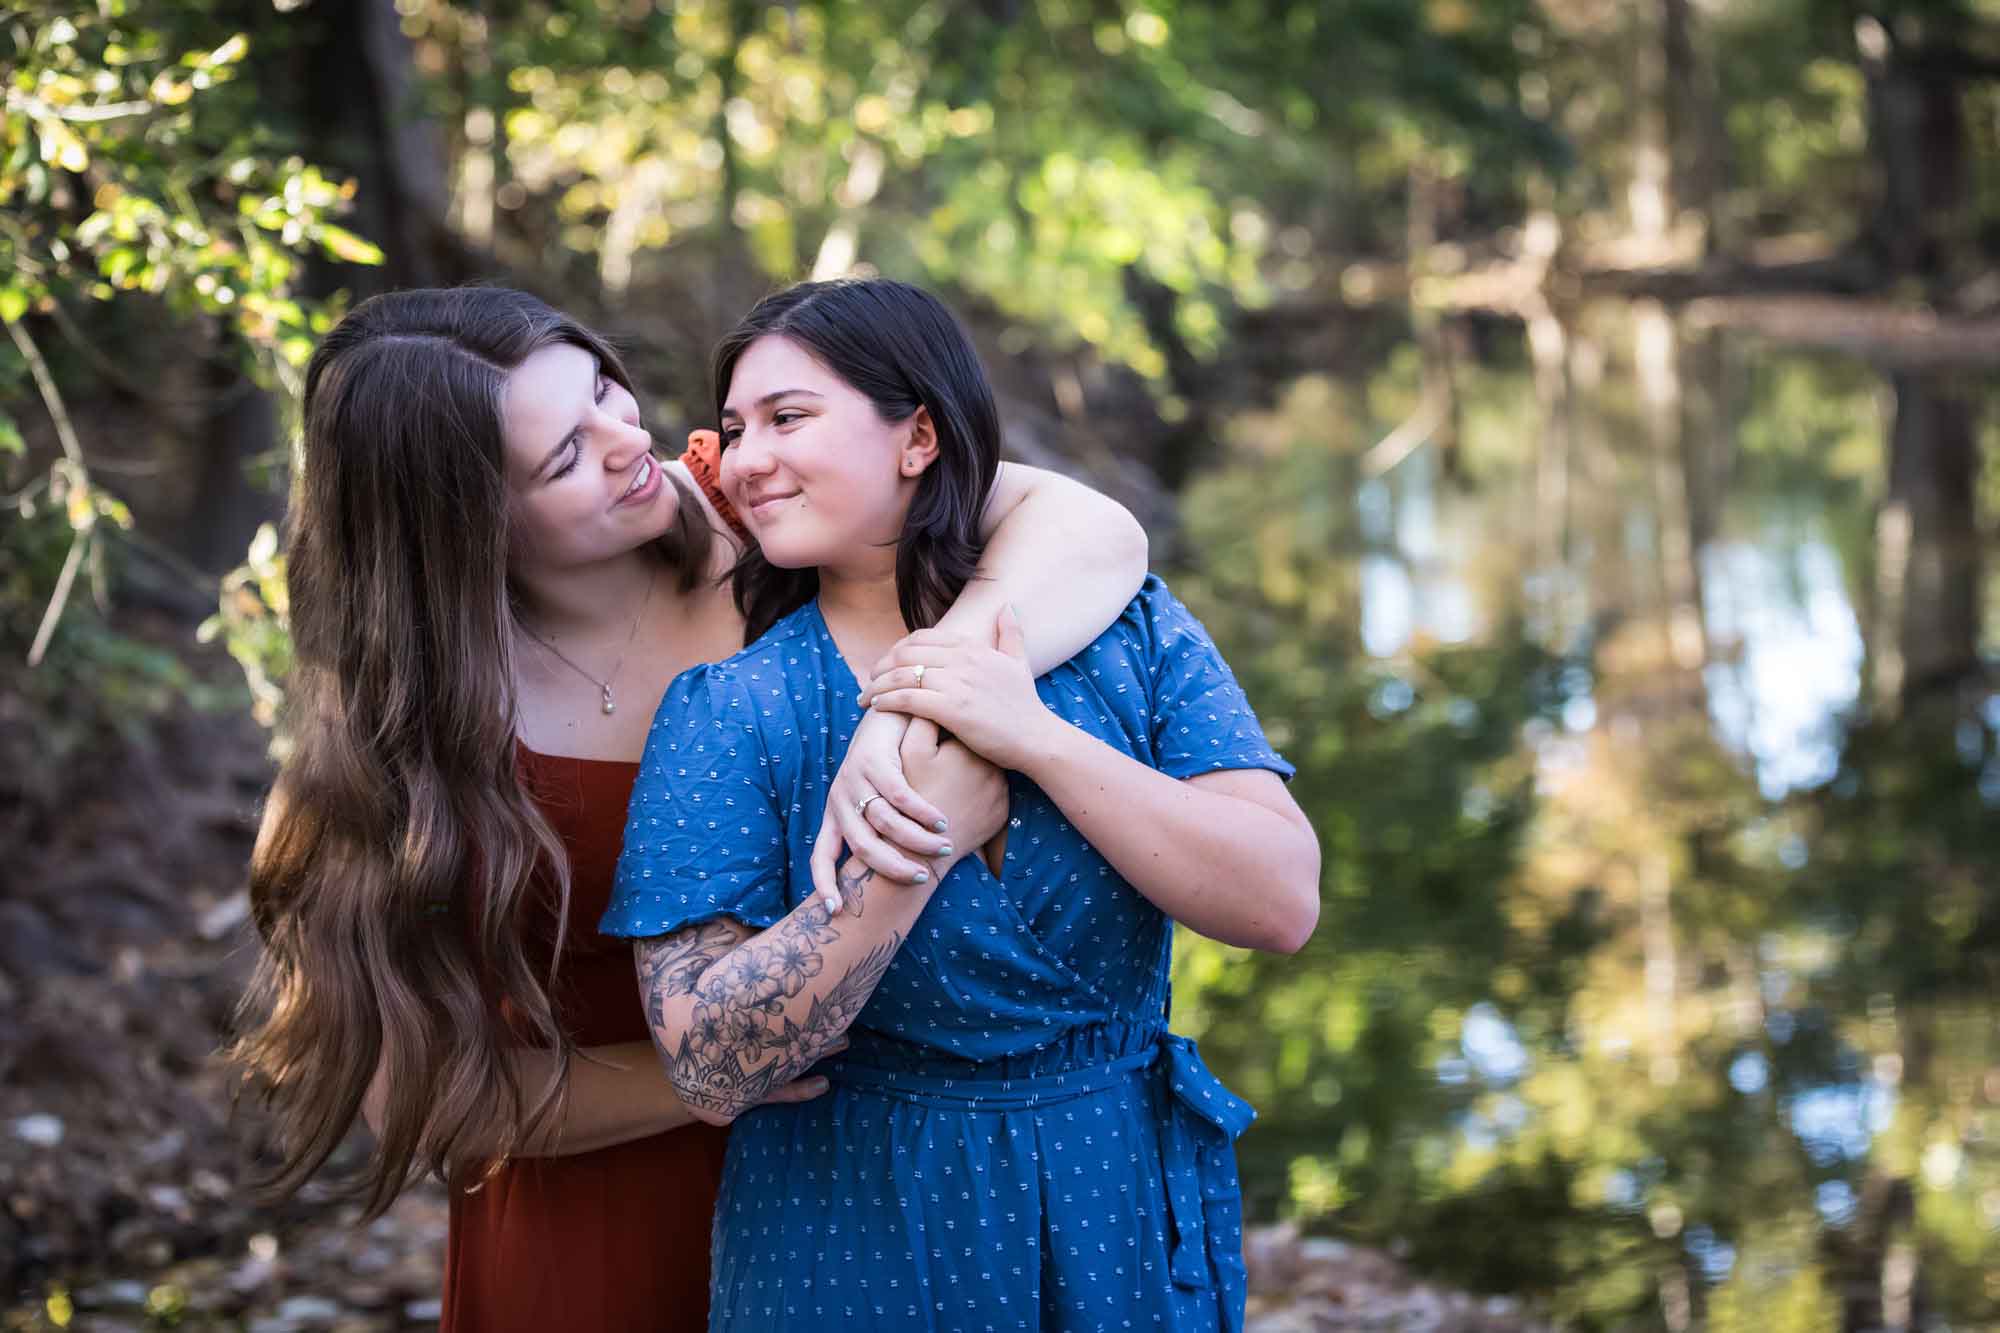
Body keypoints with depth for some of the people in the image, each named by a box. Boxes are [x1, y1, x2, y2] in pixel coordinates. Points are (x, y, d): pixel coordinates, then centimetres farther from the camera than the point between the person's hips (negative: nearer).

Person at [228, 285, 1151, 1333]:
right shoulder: (421, 729, -19)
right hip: (593, 1228, -2)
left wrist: (904, 713, -43)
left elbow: (1092, 532, -26)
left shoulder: (743, 504, -16)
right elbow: (423, 1095, -15)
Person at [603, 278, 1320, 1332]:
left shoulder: (1130, 632, -4)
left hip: (1125, 1211, 2)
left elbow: (1282, 905, -15)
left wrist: (1035, 736, -23)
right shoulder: (726, 710, -8)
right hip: (849, 1240, -1)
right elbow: (710, 1072, -16)